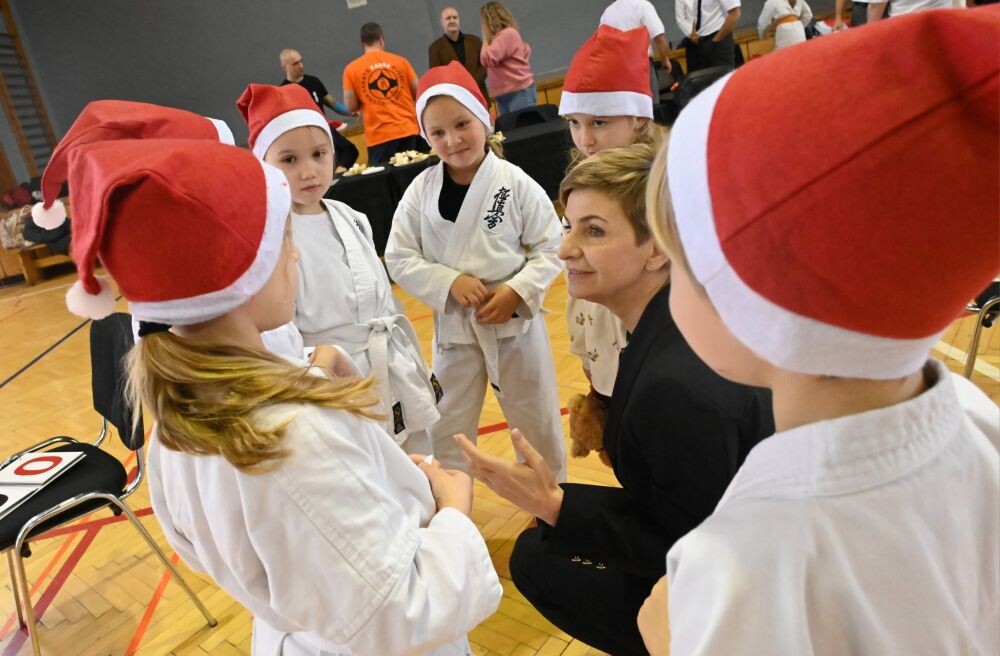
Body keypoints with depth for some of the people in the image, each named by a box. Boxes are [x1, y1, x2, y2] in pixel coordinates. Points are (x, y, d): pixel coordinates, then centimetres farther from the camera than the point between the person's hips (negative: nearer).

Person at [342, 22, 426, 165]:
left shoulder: (351, 69, 2)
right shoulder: (400, 61, 5)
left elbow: (350, 106, 0)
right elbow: (418, 93, 8)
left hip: (379, 136, -1)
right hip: (409, 130, 2)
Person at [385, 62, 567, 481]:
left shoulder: (515, 183, -10)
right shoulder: (421, 190, -6)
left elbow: (550, 248, -5)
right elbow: (399, 259, -3)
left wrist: (517, 292, -18)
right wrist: (450, 282, -17)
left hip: (516, 319, -1)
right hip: (453, 325, 1)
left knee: (536, 419, 17)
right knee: (447, 428, 13)